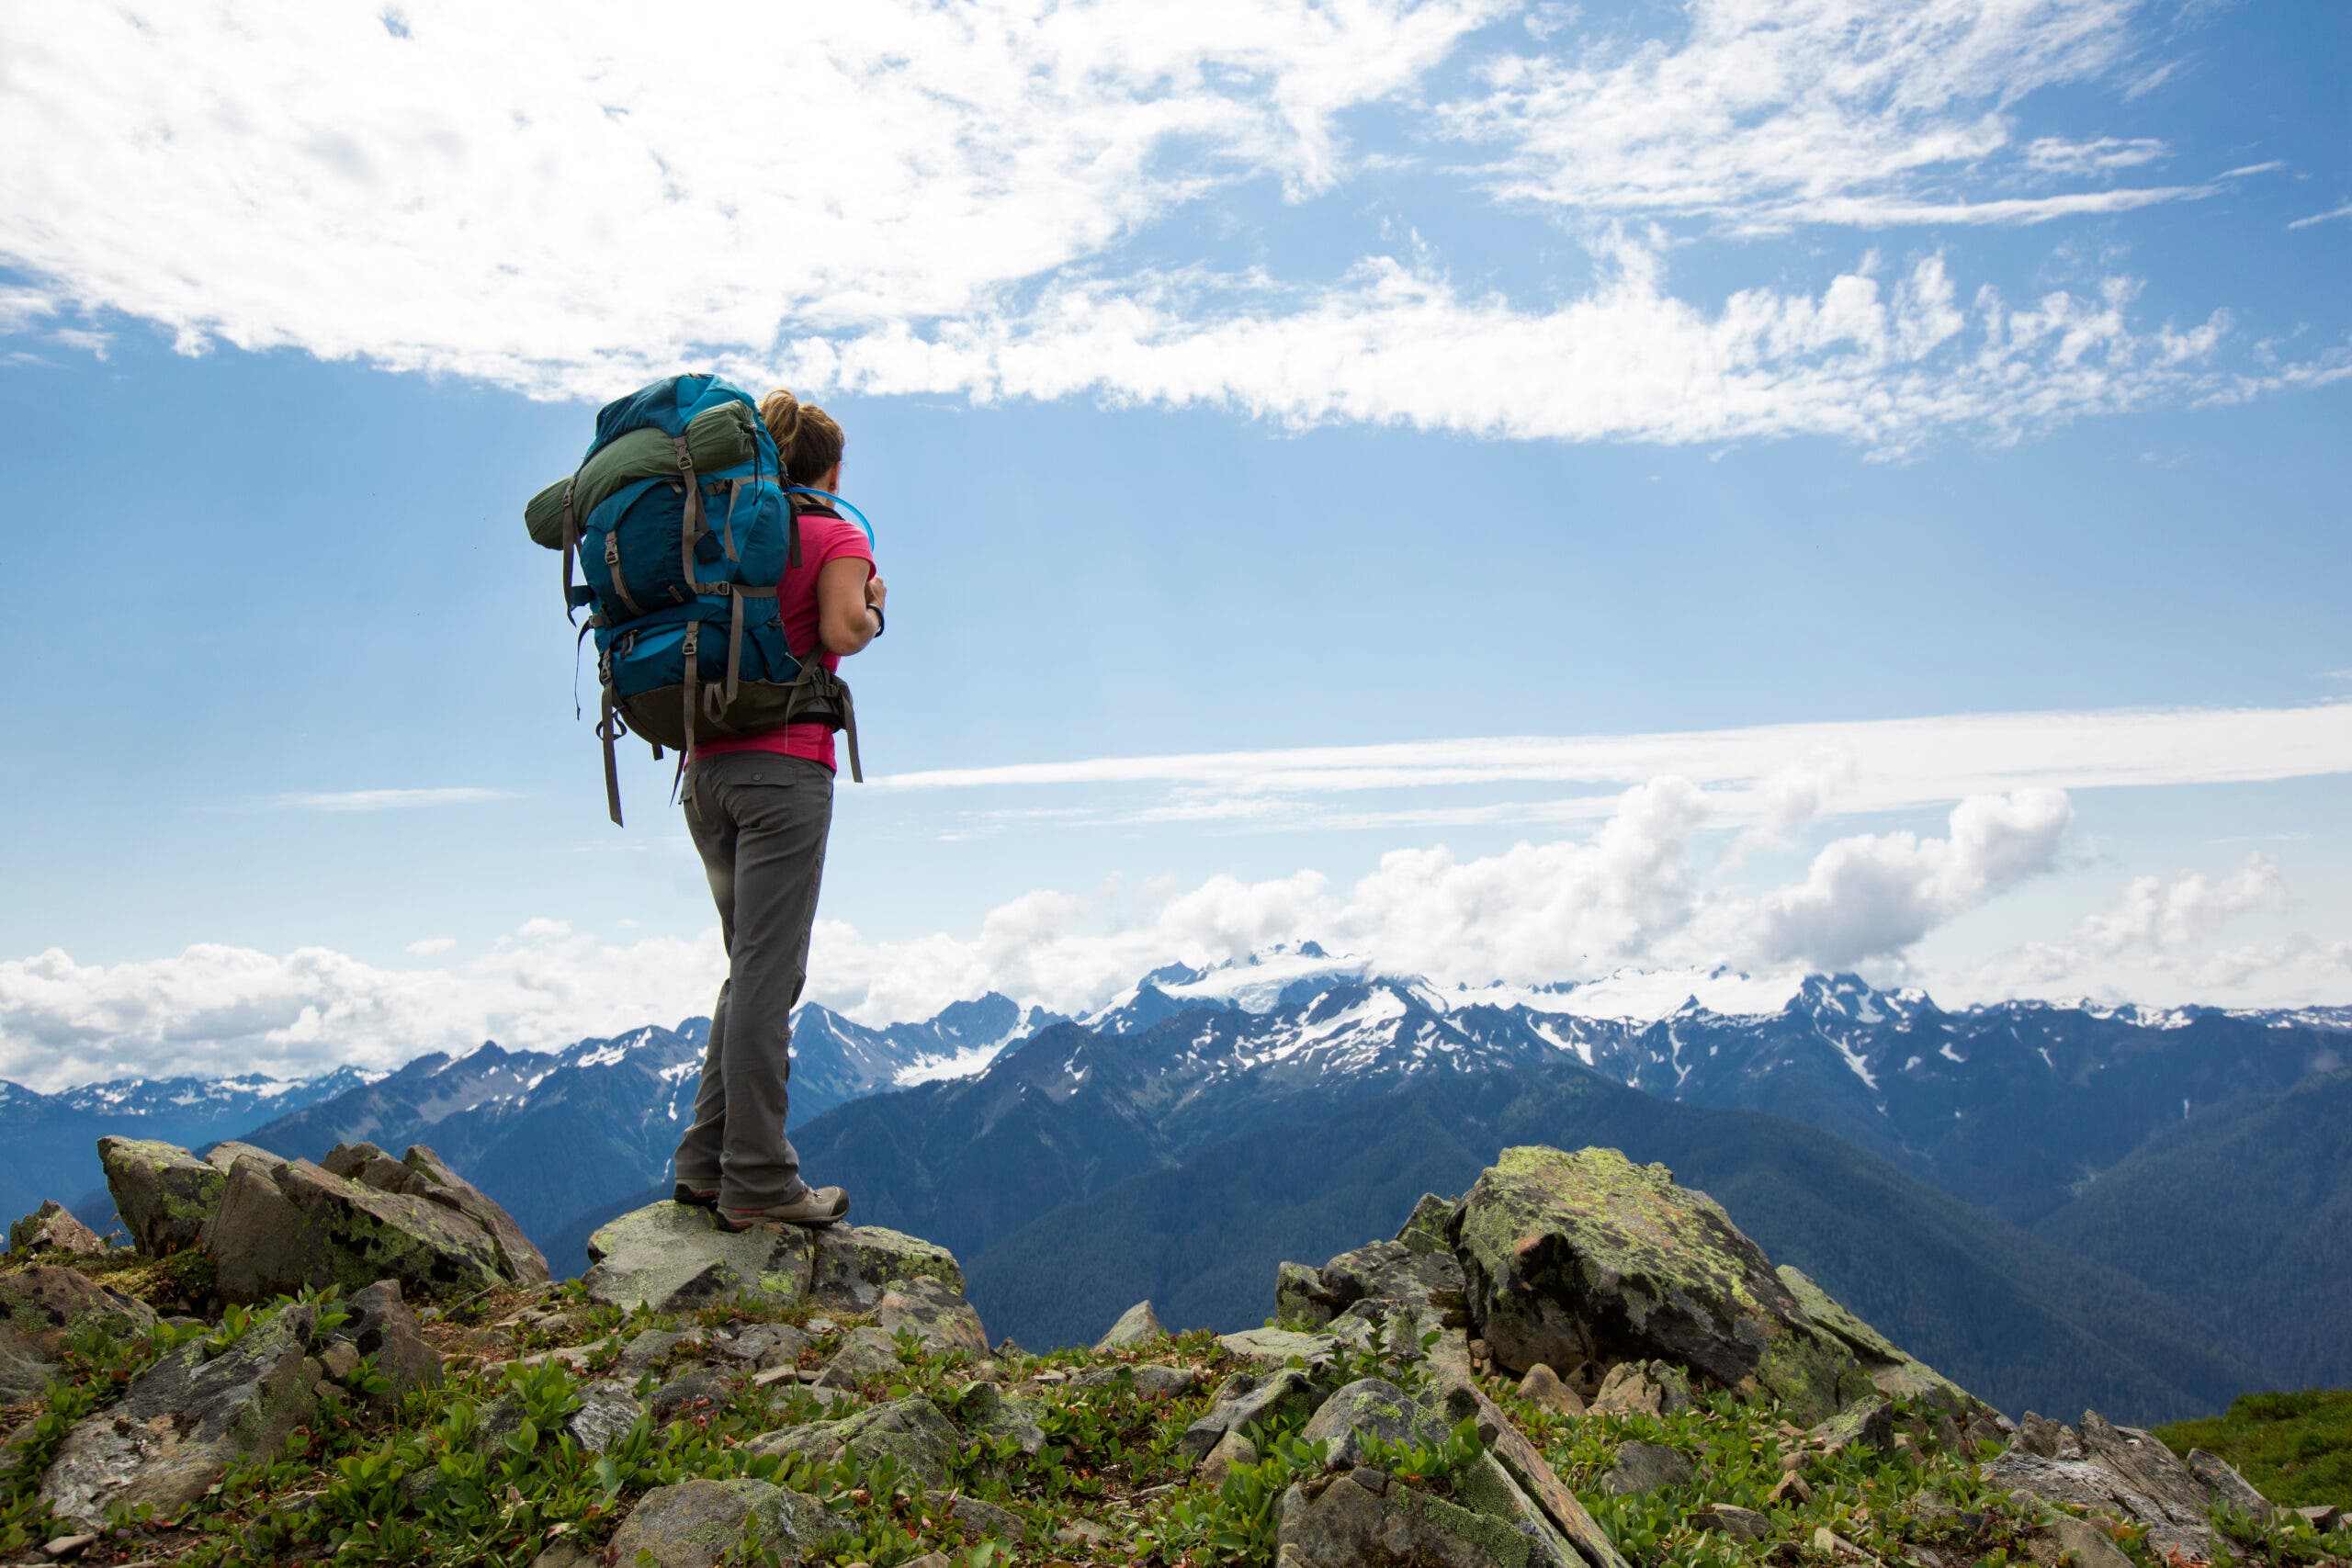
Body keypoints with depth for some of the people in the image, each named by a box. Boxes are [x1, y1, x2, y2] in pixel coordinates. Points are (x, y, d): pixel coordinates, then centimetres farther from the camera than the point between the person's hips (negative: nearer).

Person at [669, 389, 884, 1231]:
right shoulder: (835, 536, -1)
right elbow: (841, 630, -16)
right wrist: (874, 607, 4)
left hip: (706, 765, 7)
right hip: (785, 766, -7)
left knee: (754, 966, 15)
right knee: (766, 973, -6)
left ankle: (706, 1162, 15)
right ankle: (757, 1181, -1)